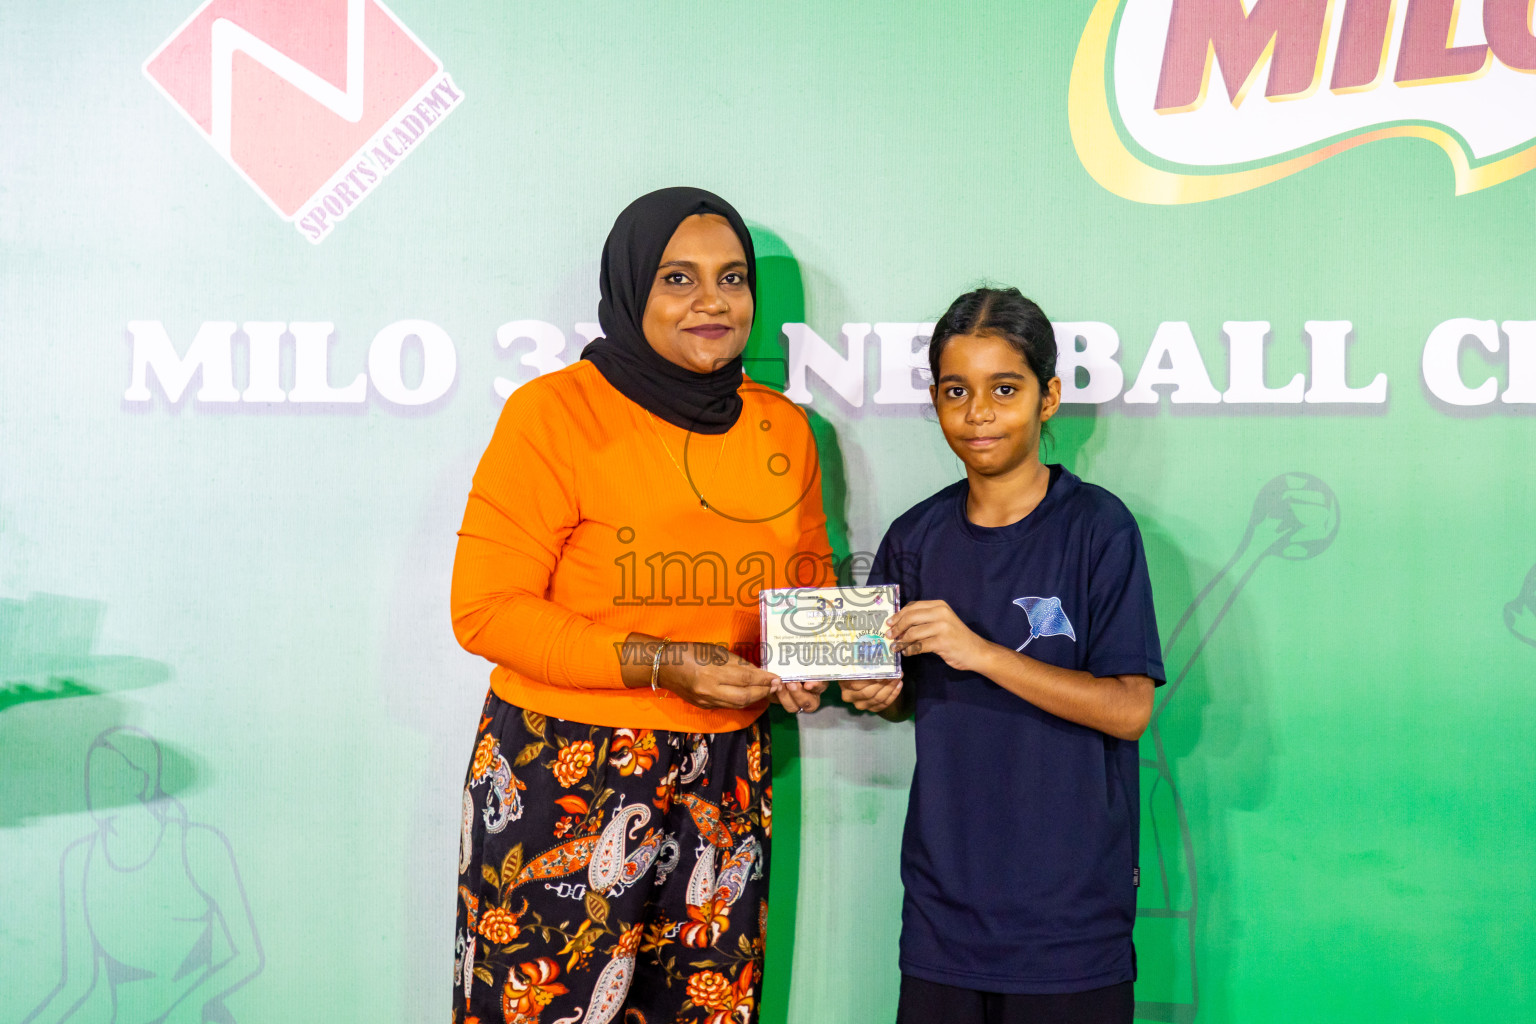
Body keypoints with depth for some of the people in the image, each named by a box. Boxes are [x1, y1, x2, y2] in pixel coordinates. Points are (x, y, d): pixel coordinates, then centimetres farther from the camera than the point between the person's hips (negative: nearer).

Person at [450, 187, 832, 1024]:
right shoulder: (554, 411, -7)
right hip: (562, 774, -4)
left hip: (724, 776, 5)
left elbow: (810, 587, 22)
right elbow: (485, 609, -10)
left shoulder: (783, 429, 9)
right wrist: (659, 663, -19)